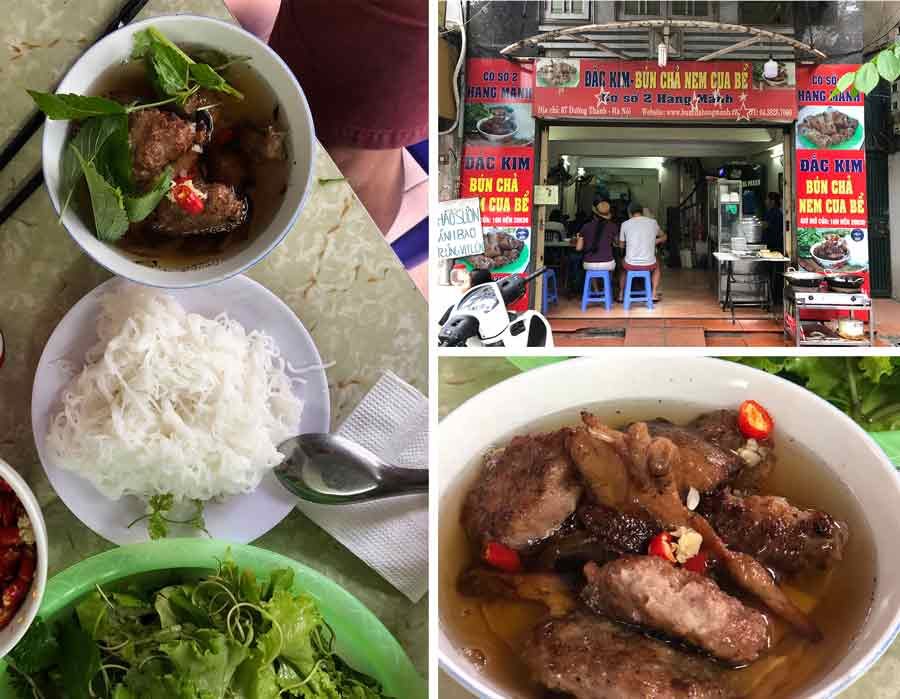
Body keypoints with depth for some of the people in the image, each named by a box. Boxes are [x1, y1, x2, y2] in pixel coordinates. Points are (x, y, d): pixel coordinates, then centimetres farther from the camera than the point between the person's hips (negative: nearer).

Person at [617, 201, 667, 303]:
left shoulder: (625, 224, -1)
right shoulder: (653, 222, 3)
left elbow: (621, 244, 14)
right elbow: (663, 237, 21)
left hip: (631, 264, 0)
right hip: (649, 264, 0)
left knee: (622, 264, 36)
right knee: (656, 266, 37)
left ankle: (621, 294, 35)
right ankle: (654, 294, 29)